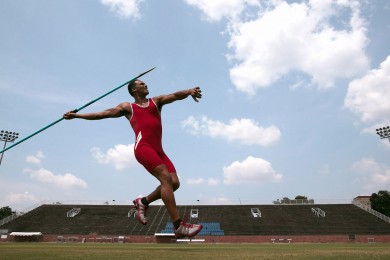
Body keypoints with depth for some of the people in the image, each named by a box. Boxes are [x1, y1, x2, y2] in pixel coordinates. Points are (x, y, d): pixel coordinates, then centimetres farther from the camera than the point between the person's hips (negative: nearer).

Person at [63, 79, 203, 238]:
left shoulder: (156, 101, 26)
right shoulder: (127, 107, 20)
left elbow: (176, 95, 9)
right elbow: (102, 114, 20)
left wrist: (189, 91, -14)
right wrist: (76, 115, 18)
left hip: (158, 149, 5)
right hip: (143, 147, -5)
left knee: (174, 182, -9)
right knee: (166, 178, -21)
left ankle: (143, 202, 14)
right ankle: (179, 226, -20)